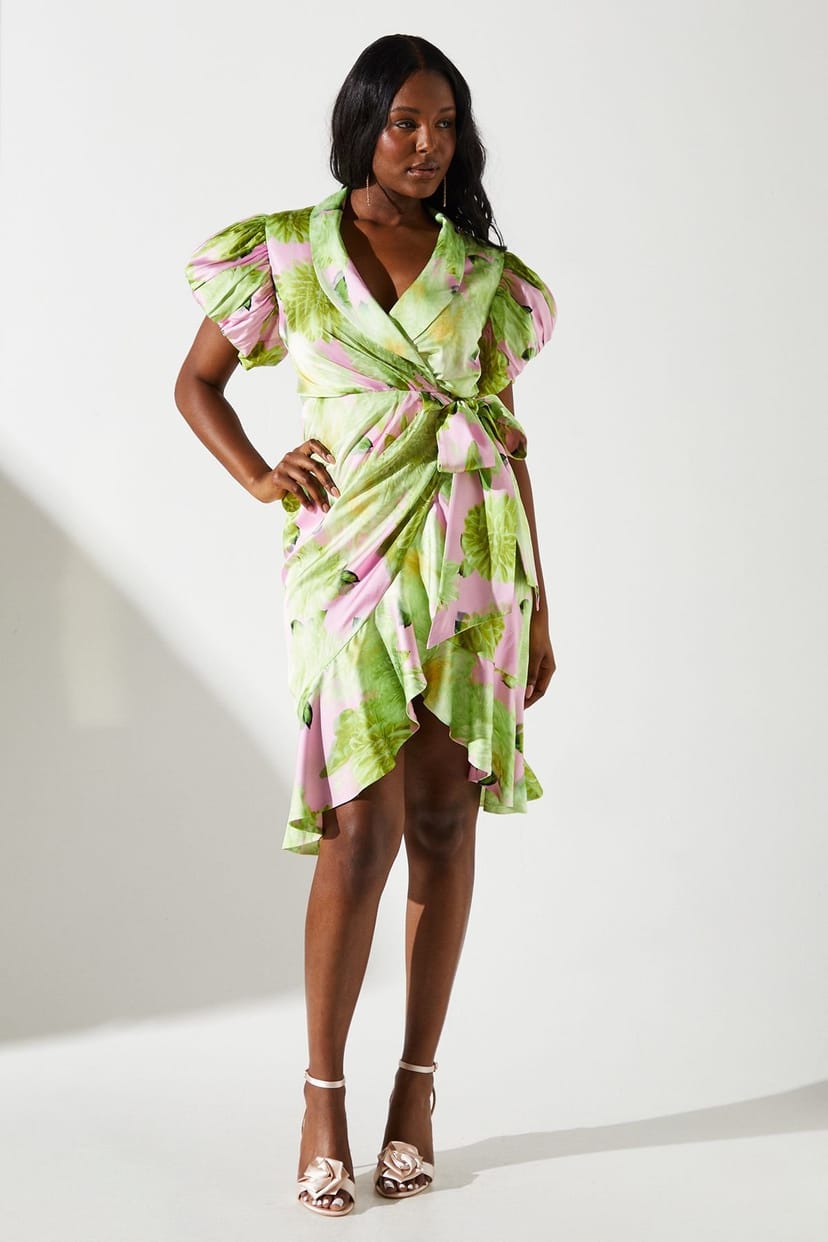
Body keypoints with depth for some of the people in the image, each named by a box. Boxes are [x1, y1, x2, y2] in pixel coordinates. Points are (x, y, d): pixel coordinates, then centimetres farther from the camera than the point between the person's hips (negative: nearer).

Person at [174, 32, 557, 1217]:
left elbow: (512, 441, 12)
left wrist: (540, 608, 10)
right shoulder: (284, 252, 4)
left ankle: (417, 1085, 14)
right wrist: (257, 476, -4)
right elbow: (196, 381, 13)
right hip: (356, 552, -2)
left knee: (444, 818, 3)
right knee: (364, 825, -10)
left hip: (474, 555, 3)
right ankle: (324, 1097, 2)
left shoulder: (488, 276, 10)